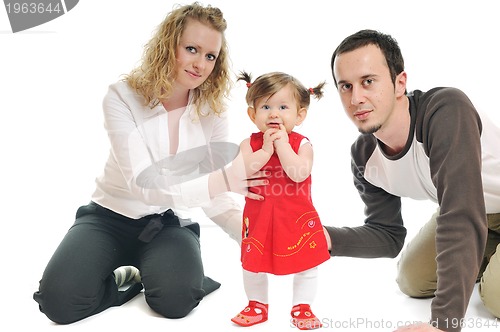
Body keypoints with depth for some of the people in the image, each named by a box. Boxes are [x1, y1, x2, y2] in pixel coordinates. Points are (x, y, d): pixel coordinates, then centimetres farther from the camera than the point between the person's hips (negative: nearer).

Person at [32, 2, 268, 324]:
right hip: (112, 216, -1)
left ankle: (152, 276, 3)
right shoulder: (123, 97, -15)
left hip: (170, 224, 1)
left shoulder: (212, 113, -6)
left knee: (175, 298, -30)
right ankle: (127, 280, 3)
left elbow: (217, 199, -6)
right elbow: (142, 184, -26)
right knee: (60, 299, -25)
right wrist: (221, 180, -39)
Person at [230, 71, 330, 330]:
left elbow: (298, 174, -24)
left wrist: (282, 144, -24)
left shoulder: (301, 144, -8)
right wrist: (266, 149, -22)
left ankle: (301, 308, 26)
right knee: (253, 264, 12)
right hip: (259, 217, 2)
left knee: (306, 263, 7)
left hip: (297, 218, -1)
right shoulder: (249, 144, -3)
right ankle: (257, 305, 33)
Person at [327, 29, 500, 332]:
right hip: (471, 211, 6)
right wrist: (326, 237, -25)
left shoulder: (446, 110, -39)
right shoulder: (364, 158, -16)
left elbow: (460, 216, -45)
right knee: (412, 281, 5)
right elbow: (389, 235, -7)